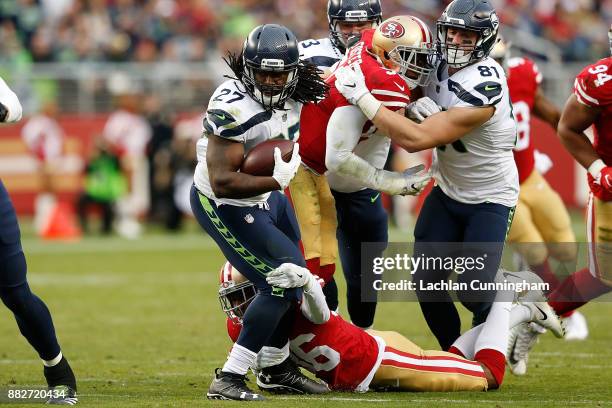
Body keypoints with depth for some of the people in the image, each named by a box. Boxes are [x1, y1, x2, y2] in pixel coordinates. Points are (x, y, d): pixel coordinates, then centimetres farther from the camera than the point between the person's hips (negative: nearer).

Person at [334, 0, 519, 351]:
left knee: (473, 293, -13)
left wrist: (361, 97, -33)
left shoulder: (483, 88, -31)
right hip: (448, 192, 7)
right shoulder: (438, 64, -7)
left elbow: (417, 139, -33)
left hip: (491, 200, -7)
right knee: (427, 284, 1)